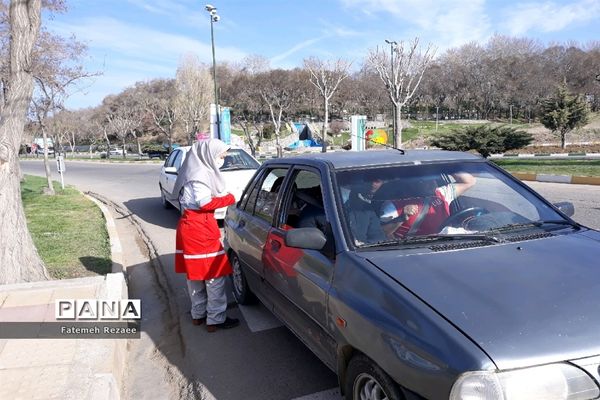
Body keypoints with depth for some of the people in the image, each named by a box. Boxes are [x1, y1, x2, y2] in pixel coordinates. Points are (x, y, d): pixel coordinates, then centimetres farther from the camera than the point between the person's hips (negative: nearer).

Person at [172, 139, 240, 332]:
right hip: (199, 229, -10)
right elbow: (205, 203, -21)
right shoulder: (200, 174, -15)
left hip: (189, 226, 10)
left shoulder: (199, 171, 15)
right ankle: (216, 319, 4)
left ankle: (198, 314, 28)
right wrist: (229, 199, -10)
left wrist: (223, 197, 3)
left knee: (196, 273, 16)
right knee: (214, 274, -3)